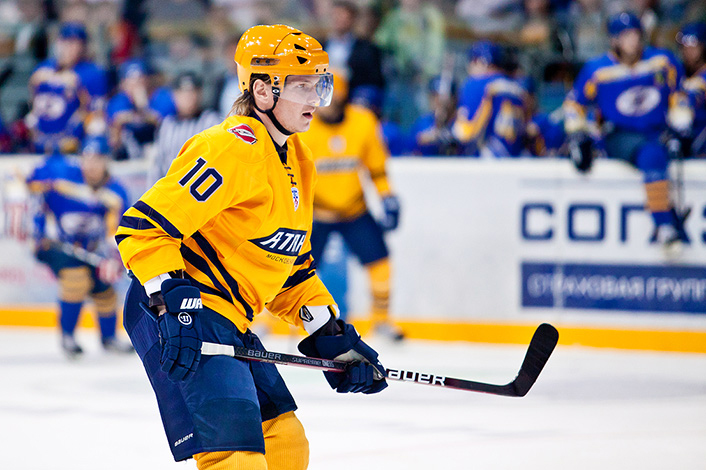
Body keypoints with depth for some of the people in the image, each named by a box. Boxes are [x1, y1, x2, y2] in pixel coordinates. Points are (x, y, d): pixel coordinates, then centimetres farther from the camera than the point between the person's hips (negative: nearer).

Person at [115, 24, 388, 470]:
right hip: (175, 316, -10)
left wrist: (332, 336, 17)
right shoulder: (233, 149, -17)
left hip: (228, 320, 10)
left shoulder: (298, 162, 16)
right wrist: (174, 305, -29)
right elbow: (142, 227, -22)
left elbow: (292, 265, 24)